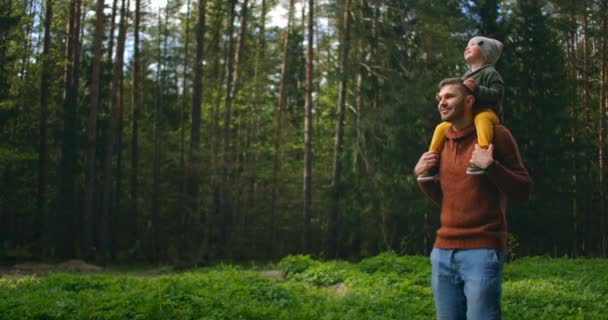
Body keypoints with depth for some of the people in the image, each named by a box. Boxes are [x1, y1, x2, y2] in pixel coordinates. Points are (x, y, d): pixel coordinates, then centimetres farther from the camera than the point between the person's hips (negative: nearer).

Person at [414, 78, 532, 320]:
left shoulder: (495, 134, -2)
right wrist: (421, 175, 8)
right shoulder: (443, 141, 15)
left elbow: (523, 192, -4)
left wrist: (491, 166, -18)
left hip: (482, 251, -6)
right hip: (443, 252, 6)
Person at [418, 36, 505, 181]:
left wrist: (477, 89, -27)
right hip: (466, 116, 8)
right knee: (442, 128, 0)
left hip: (487, 112, -8)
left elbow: (497, 93, -18)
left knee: (481, 119, -42)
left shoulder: (490, 73, -4)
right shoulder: (466, 76, 22)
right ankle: (432, 166, 3)